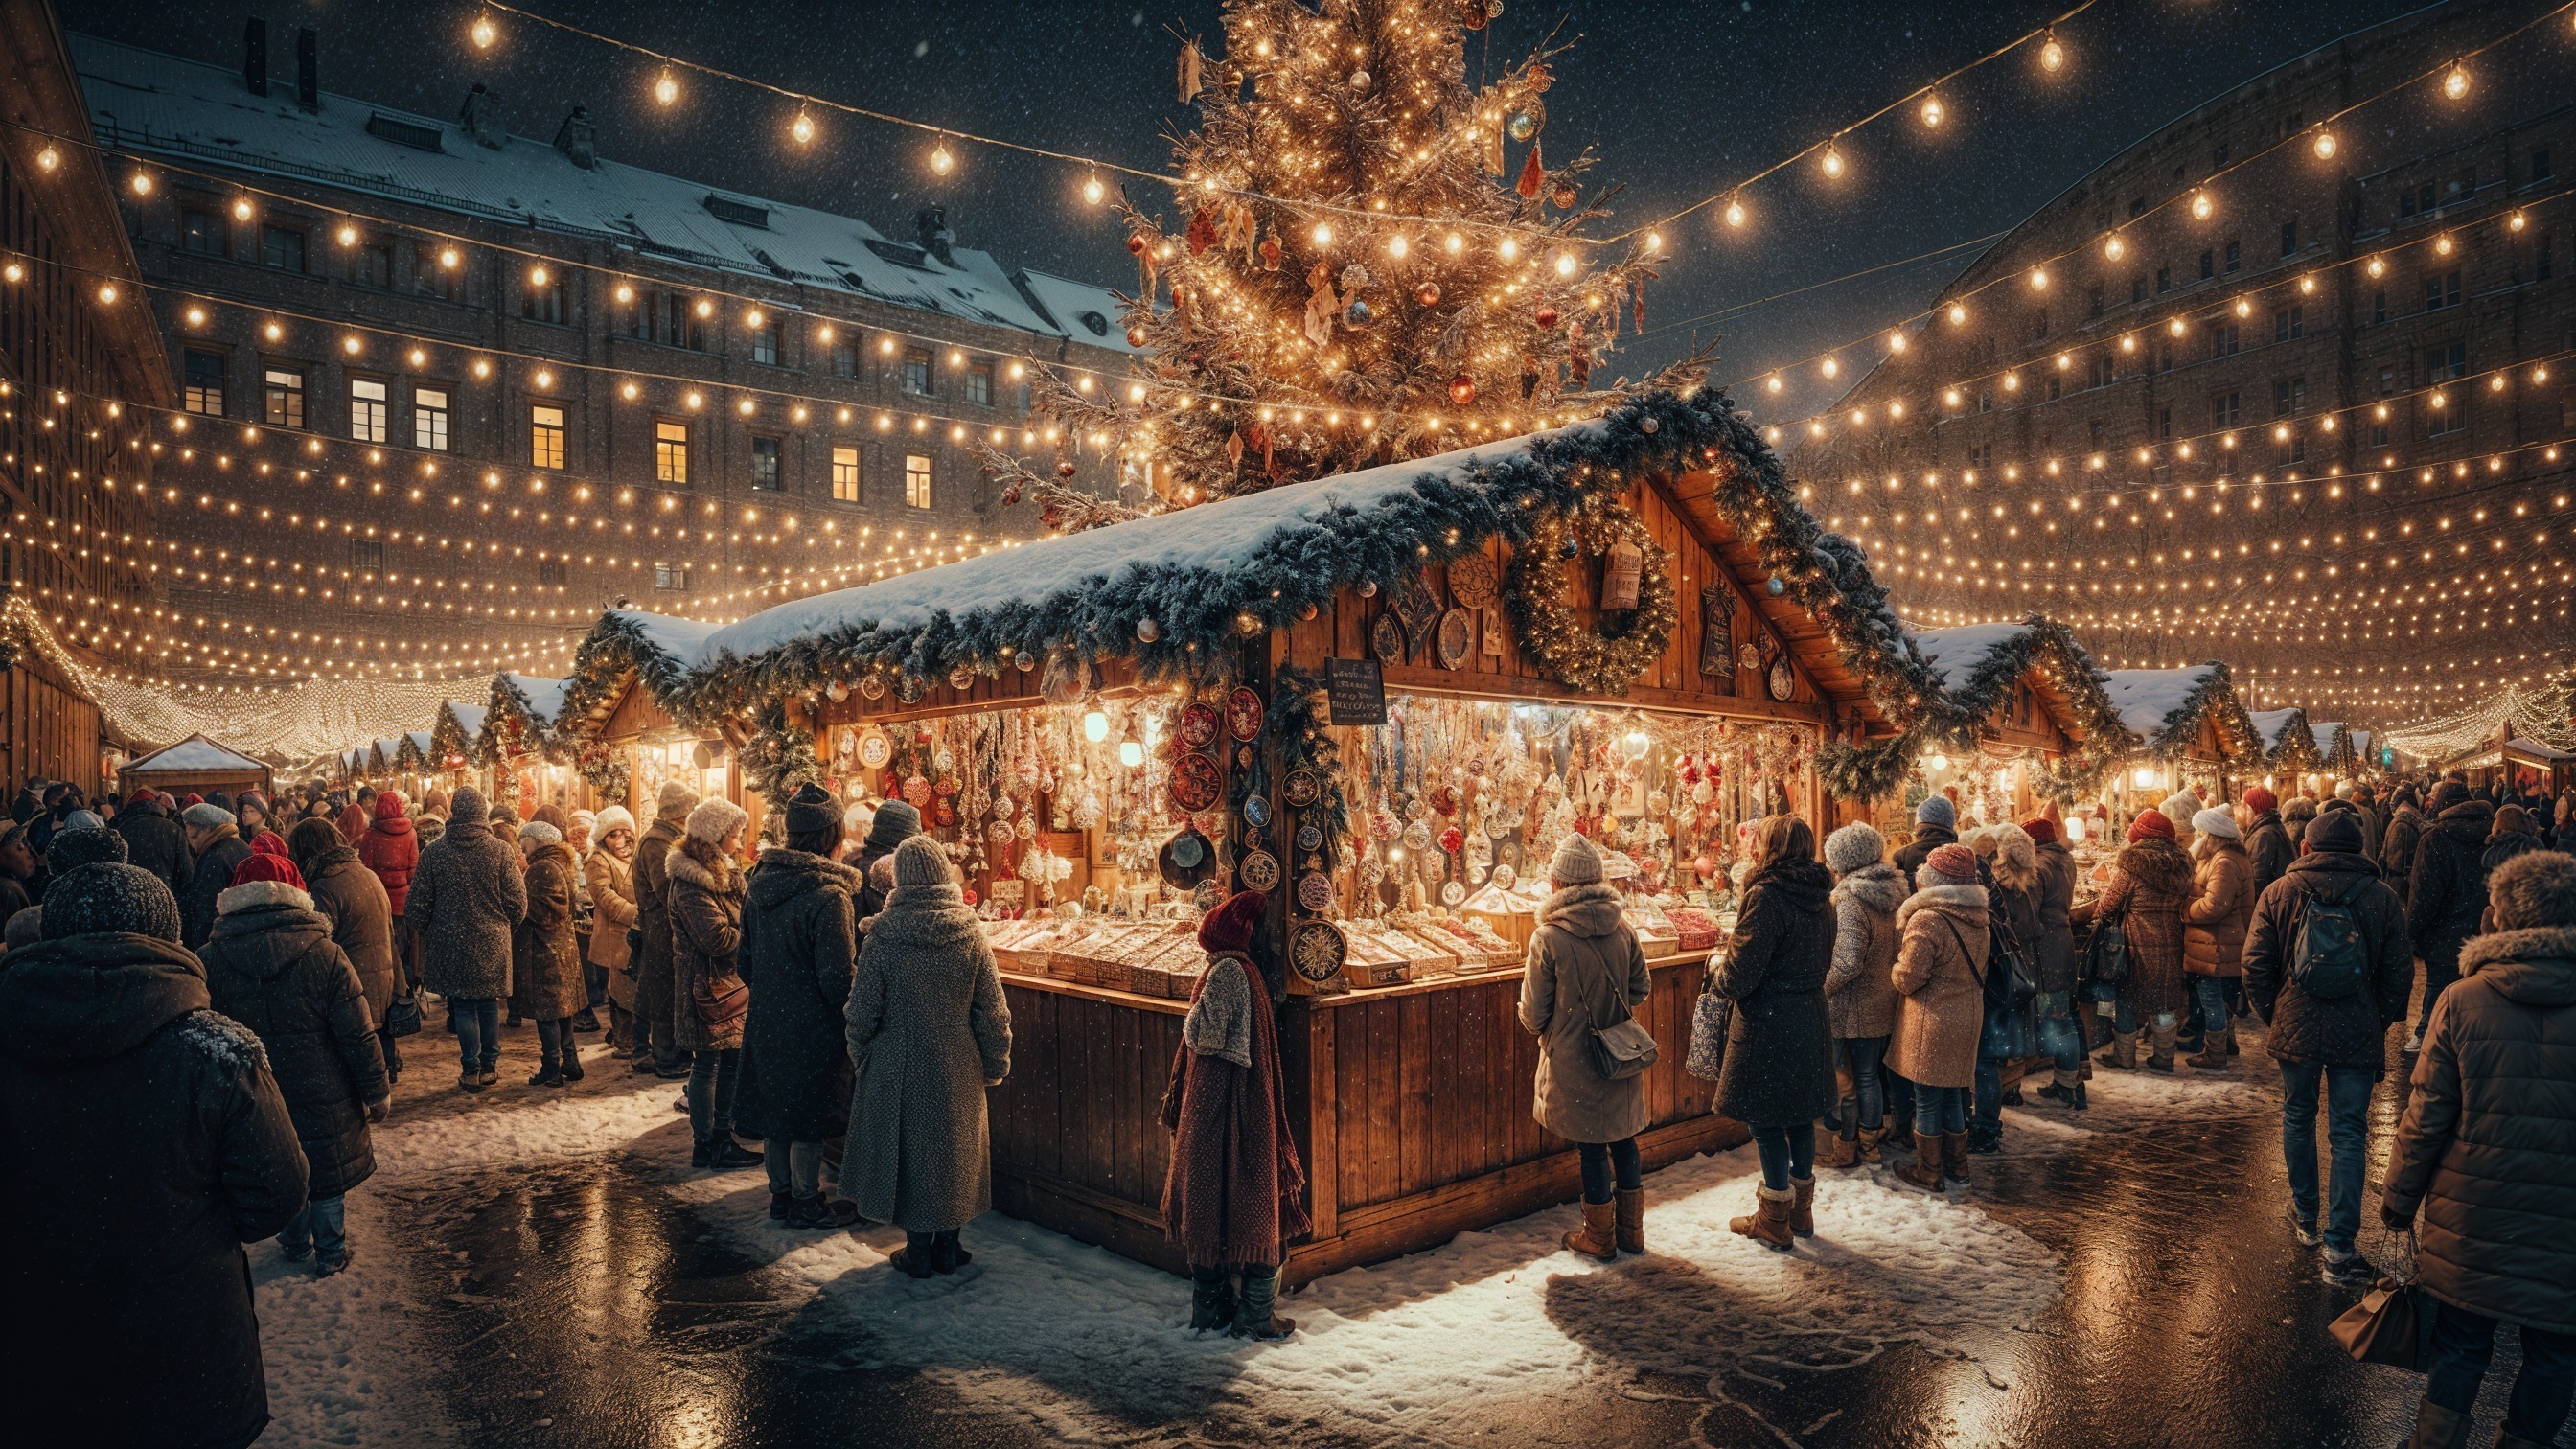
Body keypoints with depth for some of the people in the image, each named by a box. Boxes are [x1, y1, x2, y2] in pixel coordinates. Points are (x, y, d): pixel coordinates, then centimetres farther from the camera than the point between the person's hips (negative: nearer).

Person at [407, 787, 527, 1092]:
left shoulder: (434, 852, -7)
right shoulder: (500, 851, -9)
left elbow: (418, 904, -1)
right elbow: (518, 901, -5)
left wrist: (428, 933, 17)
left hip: (451, 945, 0)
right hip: (492, 944, 0)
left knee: (463, 1006, 9)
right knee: (489, 1004, 13)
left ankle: (471, 1070, 11)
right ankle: (489, 1067, 18)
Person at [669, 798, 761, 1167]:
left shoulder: (723, 873, 13)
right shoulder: (691, 883, -18)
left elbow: (738, 922, 17)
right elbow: (717, 938, -24)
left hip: (730, 981, 9)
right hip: (707, 984, -9)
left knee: (731, 1062, 14)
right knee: (707, 1064, 1)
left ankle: (723, 1139, 25)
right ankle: (706, 1147, 11)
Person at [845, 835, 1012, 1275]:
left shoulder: (883, 938, -13)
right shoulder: (970, 933, -9)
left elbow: (862, 1012, -6)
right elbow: (992, 1010, -5)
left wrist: (861, 1056, 13)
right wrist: (995, 1065, 8)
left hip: (898, 1069, -1)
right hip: (957, 1069, 2)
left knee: (908, 1146, 12)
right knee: (954, 1150, 16)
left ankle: (918, 1249, 21)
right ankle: (947, 1247, 24)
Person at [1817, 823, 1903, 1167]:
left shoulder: (1849, 900, -22)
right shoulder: (1896, 892, 1)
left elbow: (1848, 962, -27)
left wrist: (1820, 991, -15)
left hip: (1855, 1008, -7)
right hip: (1886, 1005, 7)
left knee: (1846, 1079, 8)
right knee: (1870, 1076, 19)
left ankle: (1846, 1148, 19)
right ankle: (1870, 1143, 30)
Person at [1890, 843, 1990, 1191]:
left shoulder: (1925, 920, -21)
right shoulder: (1978, 921, 4)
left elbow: (1909, 977, -20)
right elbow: (1978, 972, 12)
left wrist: (1894, 972, -1)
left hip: (1931, 1020, -7)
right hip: (1969, 1016, 7)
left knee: (1928, 1099, 6)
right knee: (1954, 1091, 20)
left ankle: (1929, 1172, 18)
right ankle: (1957, 1165, 31)